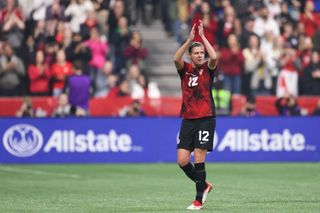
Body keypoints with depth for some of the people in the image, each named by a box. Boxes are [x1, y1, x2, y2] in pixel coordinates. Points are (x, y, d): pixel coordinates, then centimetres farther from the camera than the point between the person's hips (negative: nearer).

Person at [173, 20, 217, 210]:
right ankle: (204, 185, 21)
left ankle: (199, 199, 1)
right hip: (188, 120, 3)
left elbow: (214, 57, -20)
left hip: (206, 119, -3)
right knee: (182, 161, -3)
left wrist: (202, 36, -15)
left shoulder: (208, 69, 1)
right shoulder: (185, 69, 6)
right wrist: (190, 39, -21)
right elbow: (176, 59, -15)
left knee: (199, 158, -7)